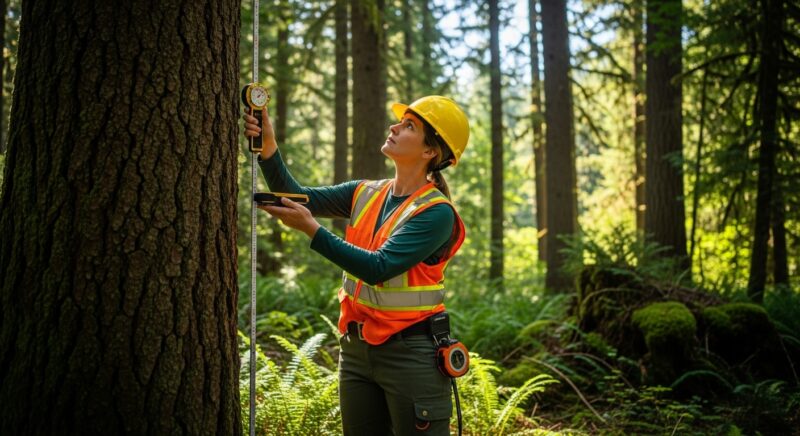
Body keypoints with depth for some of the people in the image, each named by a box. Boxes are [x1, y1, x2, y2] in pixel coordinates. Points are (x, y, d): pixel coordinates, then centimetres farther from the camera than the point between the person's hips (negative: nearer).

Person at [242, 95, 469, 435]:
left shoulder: (436, 212, -14)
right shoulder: (367, 194, 6)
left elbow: (378, 268, -23)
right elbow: (298, 197, -1)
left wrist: (312, 230, -25)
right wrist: (268, 149, -16)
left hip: (410, 355, -6)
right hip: (356, 348, 7)